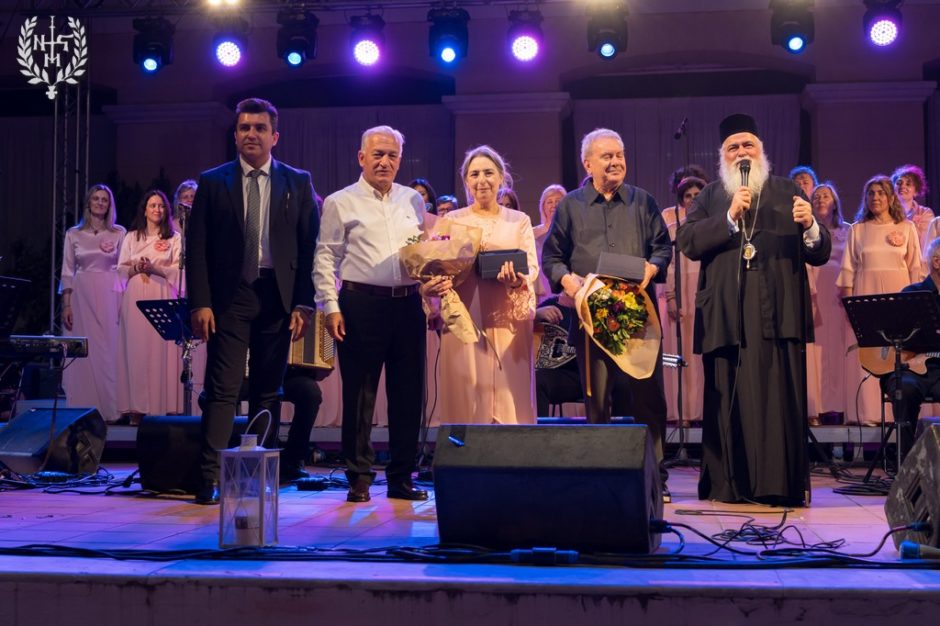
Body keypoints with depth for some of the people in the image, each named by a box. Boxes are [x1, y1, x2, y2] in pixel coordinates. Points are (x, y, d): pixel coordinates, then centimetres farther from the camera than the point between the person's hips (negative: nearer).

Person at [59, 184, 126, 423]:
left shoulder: (119, 233, 6)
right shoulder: (73, 234, 8)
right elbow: (67, 272, 6)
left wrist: (124, 302, -5)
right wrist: (66, 305, -2)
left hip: (109, 296, -1)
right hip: (81, 295, 1)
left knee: (108, 349, -3)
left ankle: (108, 408, 1)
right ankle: (83, 409, 4)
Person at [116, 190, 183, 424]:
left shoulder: (174, 238, 8)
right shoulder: (131, 237, 14)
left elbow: (178, 269, 1)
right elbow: (121, 268, 12)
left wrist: (154, 268, -13)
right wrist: (136, 267, -8)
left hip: (162, 297, -1)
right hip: (136, 297, 2)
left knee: (161, 349, -6)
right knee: (136, 349, -4)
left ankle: (162, 406, -6)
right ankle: (136, 408, -4)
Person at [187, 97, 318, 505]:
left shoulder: (298, 183, 7)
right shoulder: (213, 182, 6)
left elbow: (309, 247, 4)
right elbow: (197, 247, 3)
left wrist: (303, 304, -4)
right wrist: (200, 303, -6)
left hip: (278, 297, 1)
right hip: (230, 296, -1)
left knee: (268, 391, 7)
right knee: (223, 389, -7)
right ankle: (211, 479, -7)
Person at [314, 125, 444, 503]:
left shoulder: (413, 200, 14)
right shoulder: (340, 203, 3)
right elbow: (325, 258, 0)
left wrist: (432, 291, 3)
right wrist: (330, 307, -9)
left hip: (408, 305, 4)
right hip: (362, 304, -4)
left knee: (408, 392, 6)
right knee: (360, 394, 0)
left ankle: (401, 478, 15)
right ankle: (359, 478, 9)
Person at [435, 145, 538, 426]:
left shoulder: (519, 221, 12)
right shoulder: (451, 220, 10)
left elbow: (532, 266, 3)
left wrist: (518, 278, -19)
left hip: (508, 319, 1)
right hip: (464, 318, 0)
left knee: (510, 397, -2)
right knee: (467, 396, -3)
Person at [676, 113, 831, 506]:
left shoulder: (787, 192, 13)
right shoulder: (709, 197, 15)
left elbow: (820, 254, 6)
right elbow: (688, 242, -2)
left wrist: (809, 226, -15)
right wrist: (730, 217, -11)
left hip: (777, 313, -1)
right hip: (726, 317, 1)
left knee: (778, 398, -5)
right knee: (727, 399, 0)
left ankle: (780, 484, -1)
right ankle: (728, 484, 6)